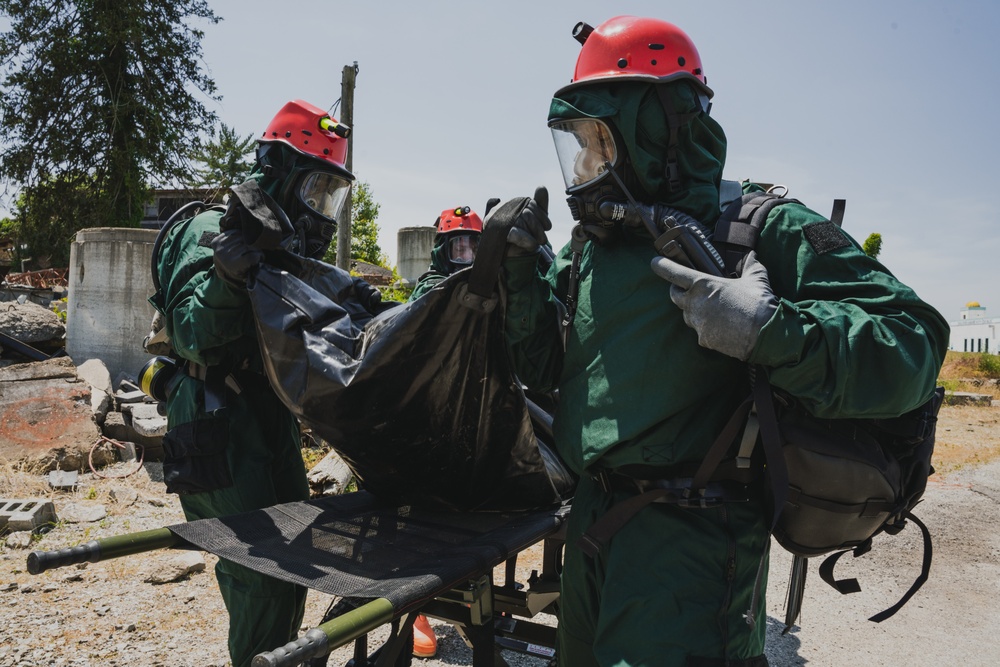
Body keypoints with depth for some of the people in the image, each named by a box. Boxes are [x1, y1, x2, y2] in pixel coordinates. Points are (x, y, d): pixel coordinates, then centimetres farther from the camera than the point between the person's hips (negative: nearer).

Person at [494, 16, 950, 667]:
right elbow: (544, 367, 14)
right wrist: (521, 270, 0)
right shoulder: (591, 244, 10)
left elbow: (911, 345, -18)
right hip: (593, 516, 8)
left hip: (691, 534, -7)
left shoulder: (762, 229, -11)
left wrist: (768, 328, -32)